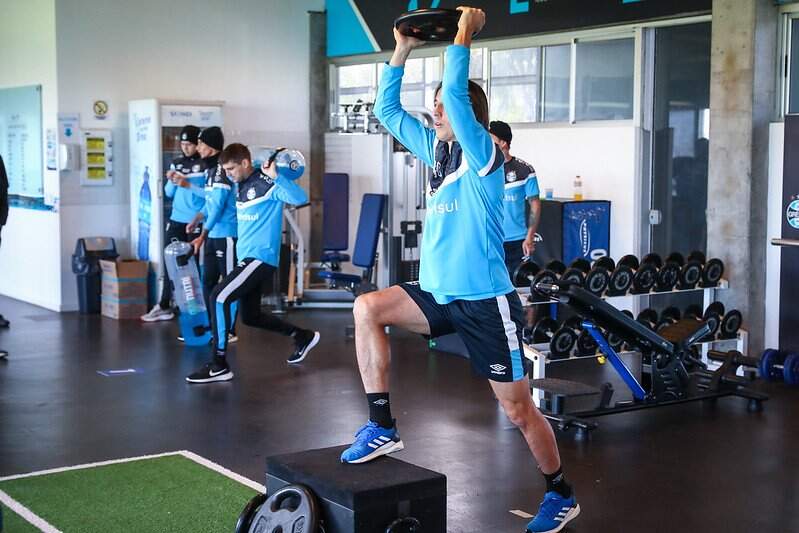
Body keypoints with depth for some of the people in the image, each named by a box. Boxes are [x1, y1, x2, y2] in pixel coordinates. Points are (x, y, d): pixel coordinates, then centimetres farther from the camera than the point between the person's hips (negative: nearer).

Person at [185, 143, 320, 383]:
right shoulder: (240, 184, 11)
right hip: (247, 256, 10)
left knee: (219, 297, -20)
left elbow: (301, 198, -30)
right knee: (250, 316, 17)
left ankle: (219, 366, -14)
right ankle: (304, 336, 36)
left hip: (262, 257, -10)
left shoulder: (266, 184, -15)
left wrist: (275, 176, -38)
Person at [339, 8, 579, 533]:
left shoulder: (483, 153, -12)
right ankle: (383, 427, -5)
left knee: (517, 408, 2)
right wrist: (402, 50, 7)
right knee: (368, 309, -13)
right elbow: (387, 109, 11)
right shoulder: (435, 147, 8)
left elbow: (456, 94, -28)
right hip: (440, 293, 7)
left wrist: (463, 38, -19)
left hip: (486, 301, -7)